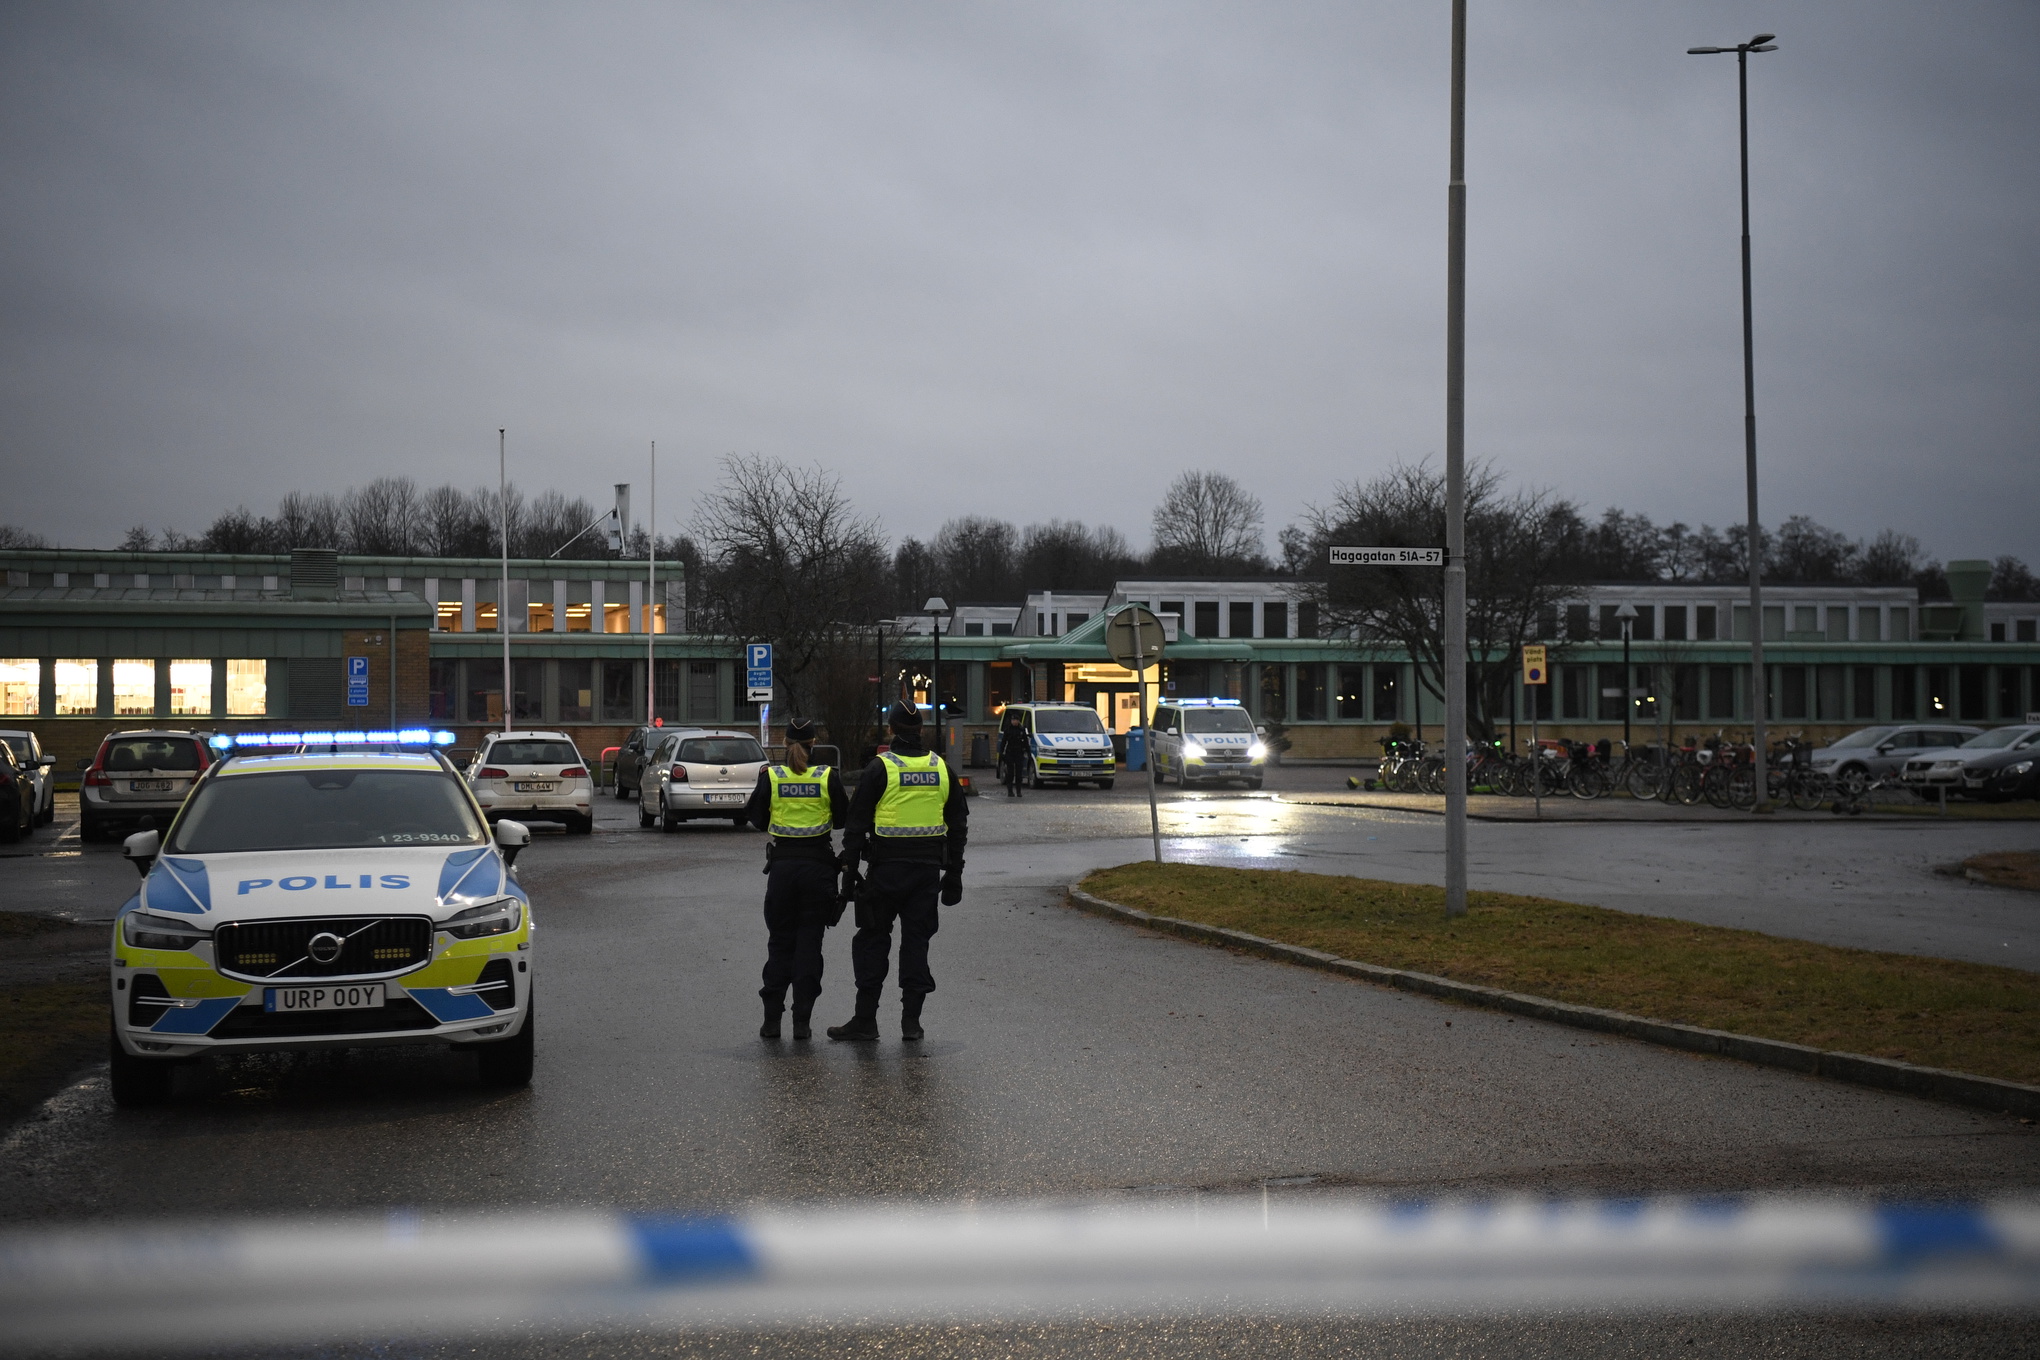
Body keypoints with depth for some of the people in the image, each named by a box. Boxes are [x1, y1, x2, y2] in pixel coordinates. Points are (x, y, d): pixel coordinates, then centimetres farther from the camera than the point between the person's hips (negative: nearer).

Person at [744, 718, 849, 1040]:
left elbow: (756, 818, 3)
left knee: (779, 941, 11)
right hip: (818, 864, -1)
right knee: (809, 942, 6)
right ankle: (801, 1020, 3)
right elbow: (843, 818, 1)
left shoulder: (771, 776, -5)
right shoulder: (827, 777, -6)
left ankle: (772, 1018, 7)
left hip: (782, 864, 1)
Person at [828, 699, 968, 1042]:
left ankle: (865, 1019, 3)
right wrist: (954, 872, 17)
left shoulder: (880, 769, -6)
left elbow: (857, 822, -6)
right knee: (916, 939, 9)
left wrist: (849, 865, -1)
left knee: (872, 939, 4)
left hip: (887, 868, -4)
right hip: (929, 867, 4)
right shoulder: (942, 769, 7)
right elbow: (958, 824, 13)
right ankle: (911, 1019, 7)